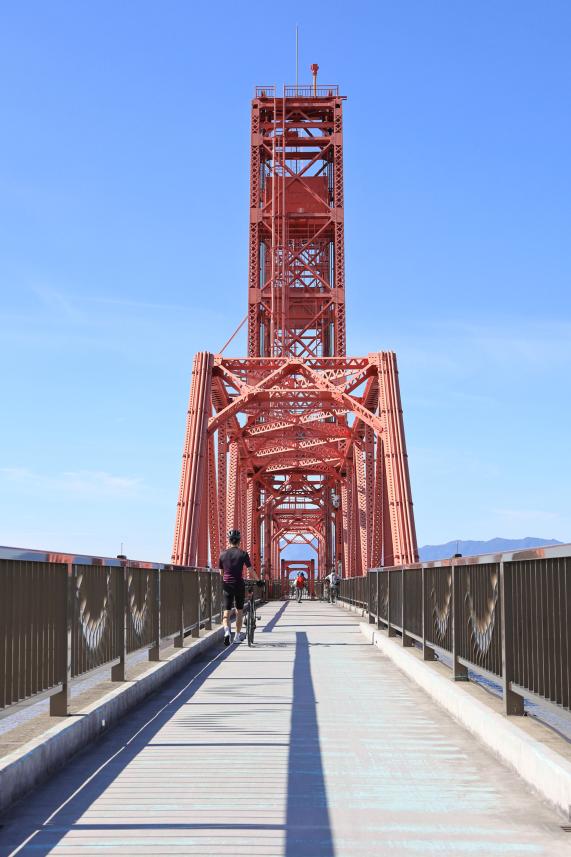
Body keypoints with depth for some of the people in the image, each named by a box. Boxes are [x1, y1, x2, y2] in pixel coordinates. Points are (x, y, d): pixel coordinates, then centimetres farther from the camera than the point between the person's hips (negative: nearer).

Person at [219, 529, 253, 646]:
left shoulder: (223, 554, 2)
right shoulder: (243, 553, -5)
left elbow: (221, 572, 10)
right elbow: (250, 570, 1)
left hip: (227, 585, 1)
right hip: (239, 584, -1)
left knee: (226, 611, 2)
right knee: (239, 611, 13)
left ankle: (226, 631, -24)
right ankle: (237, 635, 20)